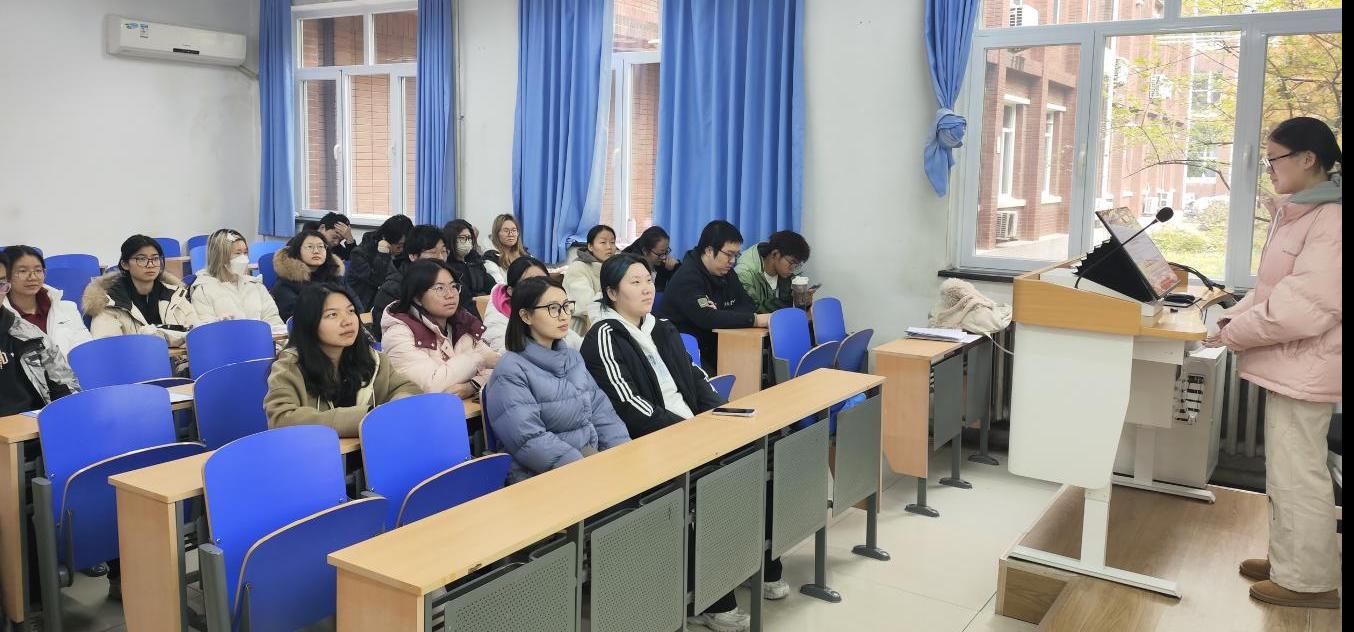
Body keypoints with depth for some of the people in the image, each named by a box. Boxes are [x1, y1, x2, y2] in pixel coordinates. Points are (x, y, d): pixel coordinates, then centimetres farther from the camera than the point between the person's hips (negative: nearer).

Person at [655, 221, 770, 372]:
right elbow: (706, 318, -28)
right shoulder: (687, 277, -16)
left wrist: (719, 314, -19)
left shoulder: (726, 272, 11)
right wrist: (756, 319, -30)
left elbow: (748, 306, 3)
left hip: (710, 349, 8)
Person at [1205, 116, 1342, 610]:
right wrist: (1233, 317, 4)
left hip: (1305, 366, -10)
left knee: (1298, 474, 0)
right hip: (1287, 363, 10)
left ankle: (1309, 580, 13)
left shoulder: (1330, 219, -19)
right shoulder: (1295, 213, 12)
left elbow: (1304, 308, -25)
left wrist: (1233, 335, -18)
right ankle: (1290, 558, 32)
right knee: (1285, 470, 19)